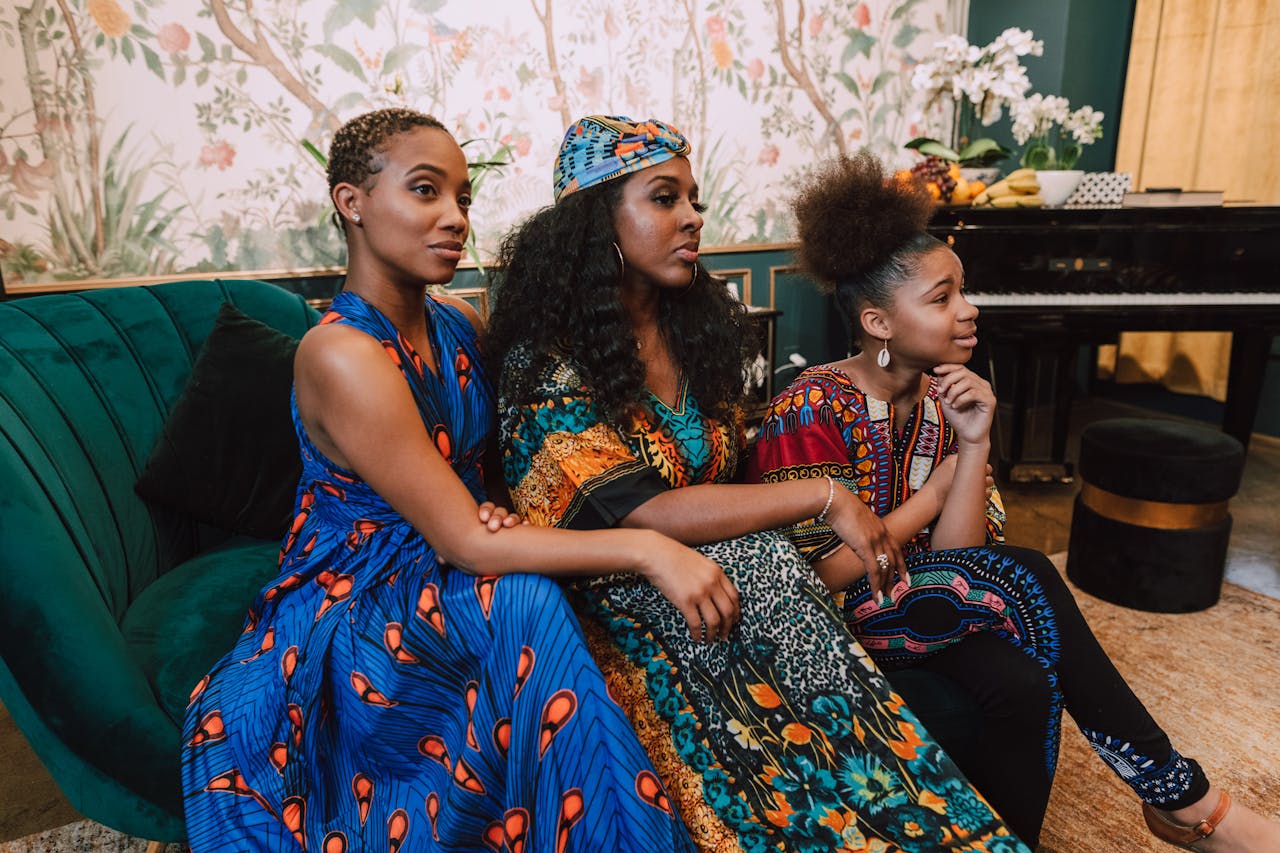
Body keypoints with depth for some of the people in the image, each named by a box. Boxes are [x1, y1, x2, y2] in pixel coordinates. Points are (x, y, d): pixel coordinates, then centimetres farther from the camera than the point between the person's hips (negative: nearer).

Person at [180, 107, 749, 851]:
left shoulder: (460, 325, 0)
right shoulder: (342, 355, -22)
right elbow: (462, 541, -25)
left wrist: (496, 512, -12)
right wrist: (645, 549, -29)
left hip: (450, 583, 6)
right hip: (355, 605, -6)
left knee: (528, 597, -22)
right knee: (526, 605, -29)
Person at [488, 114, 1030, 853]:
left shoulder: (698, 327, 8)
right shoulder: (546, 364, -13)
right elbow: (648, 514, -21)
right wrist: (823, 498, -20)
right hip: (618, 607, -5)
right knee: (755, 567, -31)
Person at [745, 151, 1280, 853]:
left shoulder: (944, 402, 3)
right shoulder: (812, 410, -17)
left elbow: (962, 557, -4)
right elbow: (822, 573, -19)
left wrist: (974, 447, -18)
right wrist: (941, 485, -11)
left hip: (921, 603, 6)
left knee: (1019, 678, -27)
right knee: (1024, 578, -23)